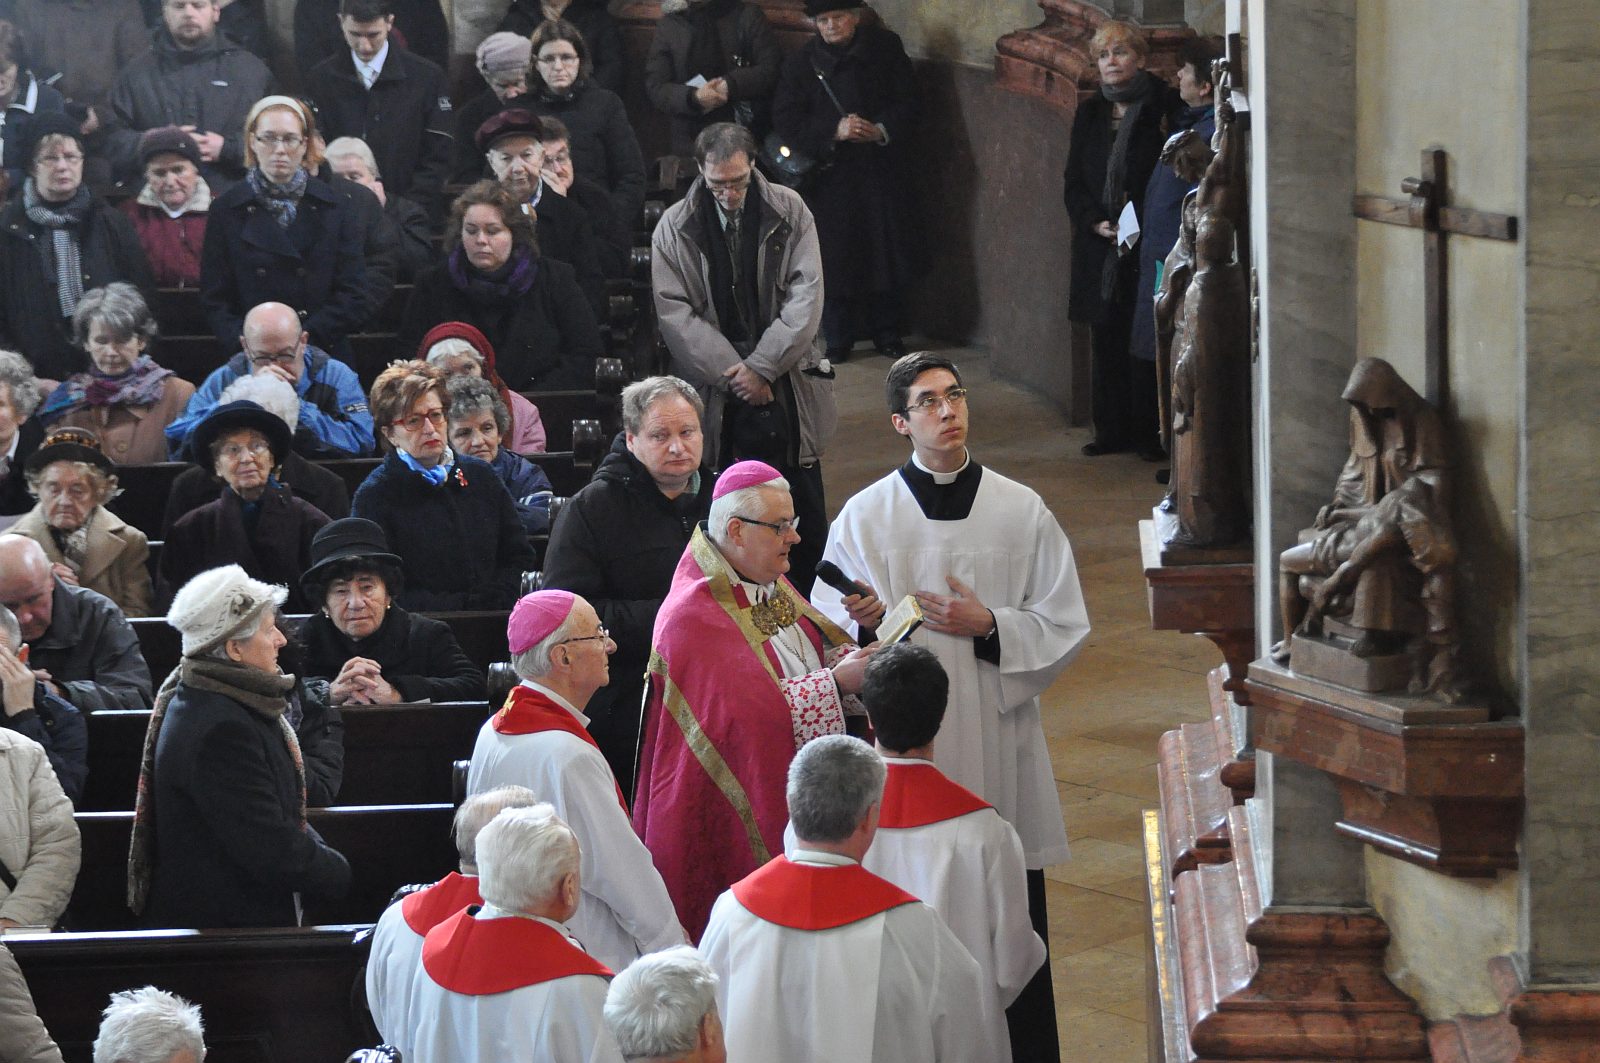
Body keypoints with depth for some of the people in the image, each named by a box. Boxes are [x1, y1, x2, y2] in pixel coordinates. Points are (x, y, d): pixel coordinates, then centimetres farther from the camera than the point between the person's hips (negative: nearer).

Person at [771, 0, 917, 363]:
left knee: (888, 249, 6)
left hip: (883, 167, 1)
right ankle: (839, 338, 13)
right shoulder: (802, 63, -4)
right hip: (832, 174, -1)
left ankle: (887, 332, 21)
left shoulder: (886, 48, -1)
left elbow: (907, 102, 0)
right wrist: (834, 131, -21)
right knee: (836, 257, 1)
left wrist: (882, 130, -18)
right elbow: (785, 121, -8)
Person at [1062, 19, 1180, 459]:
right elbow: (1074, 183, 13)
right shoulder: (1090, 113, 12)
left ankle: (1152, 434, 2)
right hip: (1100, 245, 5)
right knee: (1106, 340, 7)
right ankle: (1112, 430, 15)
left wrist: (1143, 227, -15)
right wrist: (1096, 223, -3)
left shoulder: (1164, 106, -4)